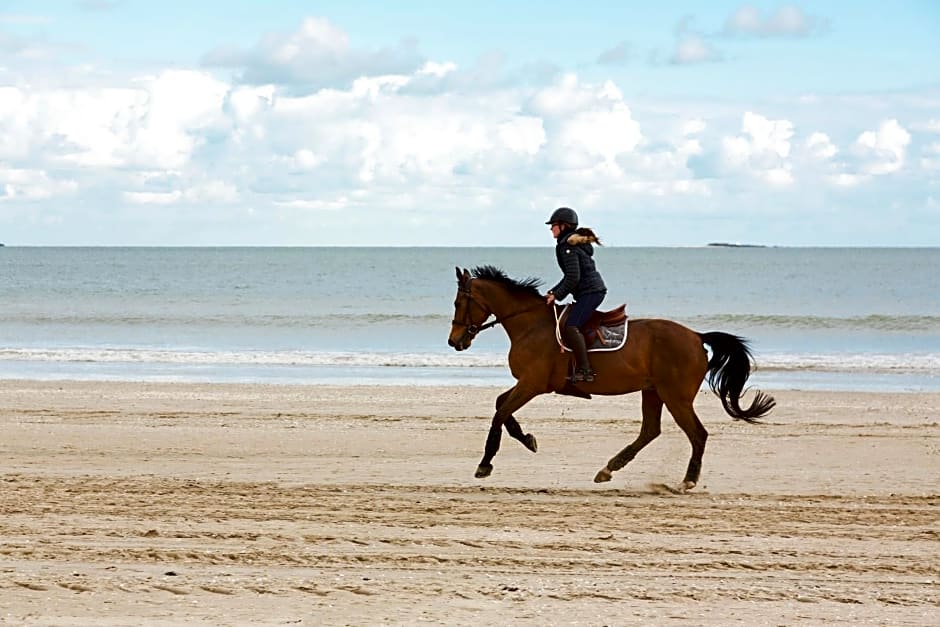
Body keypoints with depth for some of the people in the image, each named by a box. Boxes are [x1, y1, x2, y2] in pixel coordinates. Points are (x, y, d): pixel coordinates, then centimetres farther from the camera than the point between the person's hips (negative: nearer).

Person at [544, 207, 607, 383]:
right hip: (594, 290, 11)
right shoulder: (576, 242, 21)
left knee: (570, 327, -22)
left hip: (589, 292, -11)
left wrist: (557, 295, -10)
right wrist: (553, 292, 21)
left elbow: (573, 277, -19)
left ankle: (584, 370, -28)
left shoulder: (567, 247, -11)